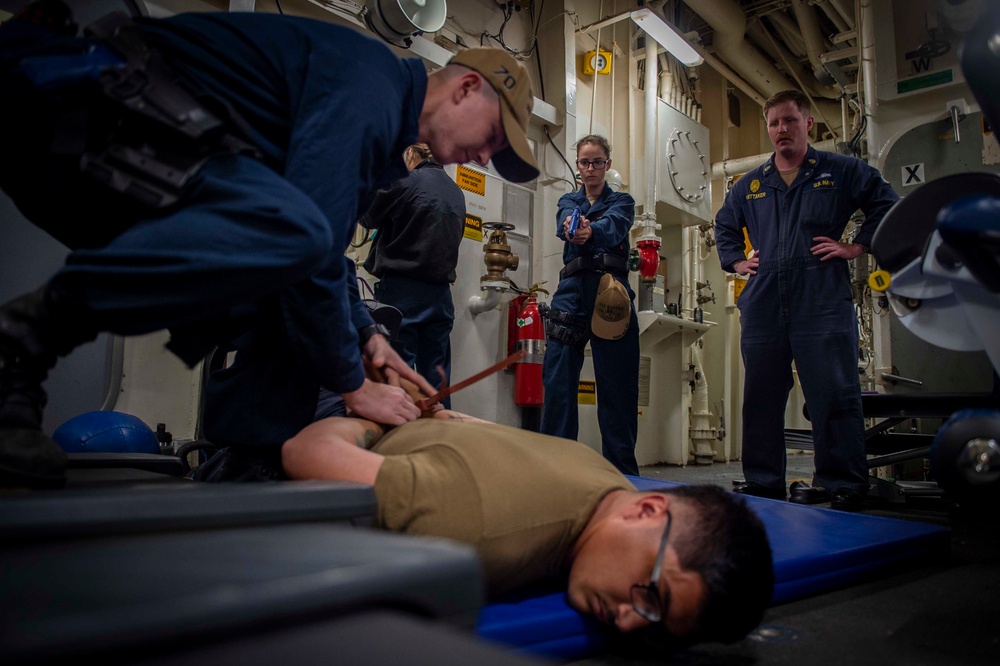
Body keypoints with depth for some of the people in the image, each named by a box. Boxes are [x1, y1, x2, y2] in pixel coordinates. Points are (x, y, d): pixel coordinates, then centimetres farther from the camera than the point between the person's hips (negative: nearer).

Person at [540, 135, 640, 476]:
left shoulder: (622, 201, 13)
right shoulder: (569, 201, 19)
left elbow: (614, 225, -13)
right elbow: (564, 220, -7)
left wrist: (590, 230, -37)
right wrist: (571, 228, -34)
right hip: (572, 293, 2)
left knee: (616, 385, -2)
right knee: (557, 383, -3)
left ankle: (622, 470, 8)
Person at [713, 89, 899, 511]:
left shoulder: (841, 171, 9)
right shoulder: (749, 185, 19)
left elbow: (888, 205, 9)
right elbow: (724, 225, 32)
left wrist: (856, 246, 0)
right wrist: (736, 261, 18)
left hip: (822, 305, -3)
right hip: (762, 307, 4)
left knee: (835, 397, -5)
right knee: (760, 400, 7)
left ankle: (844, 488, 5)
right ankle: (762, 484, 17)